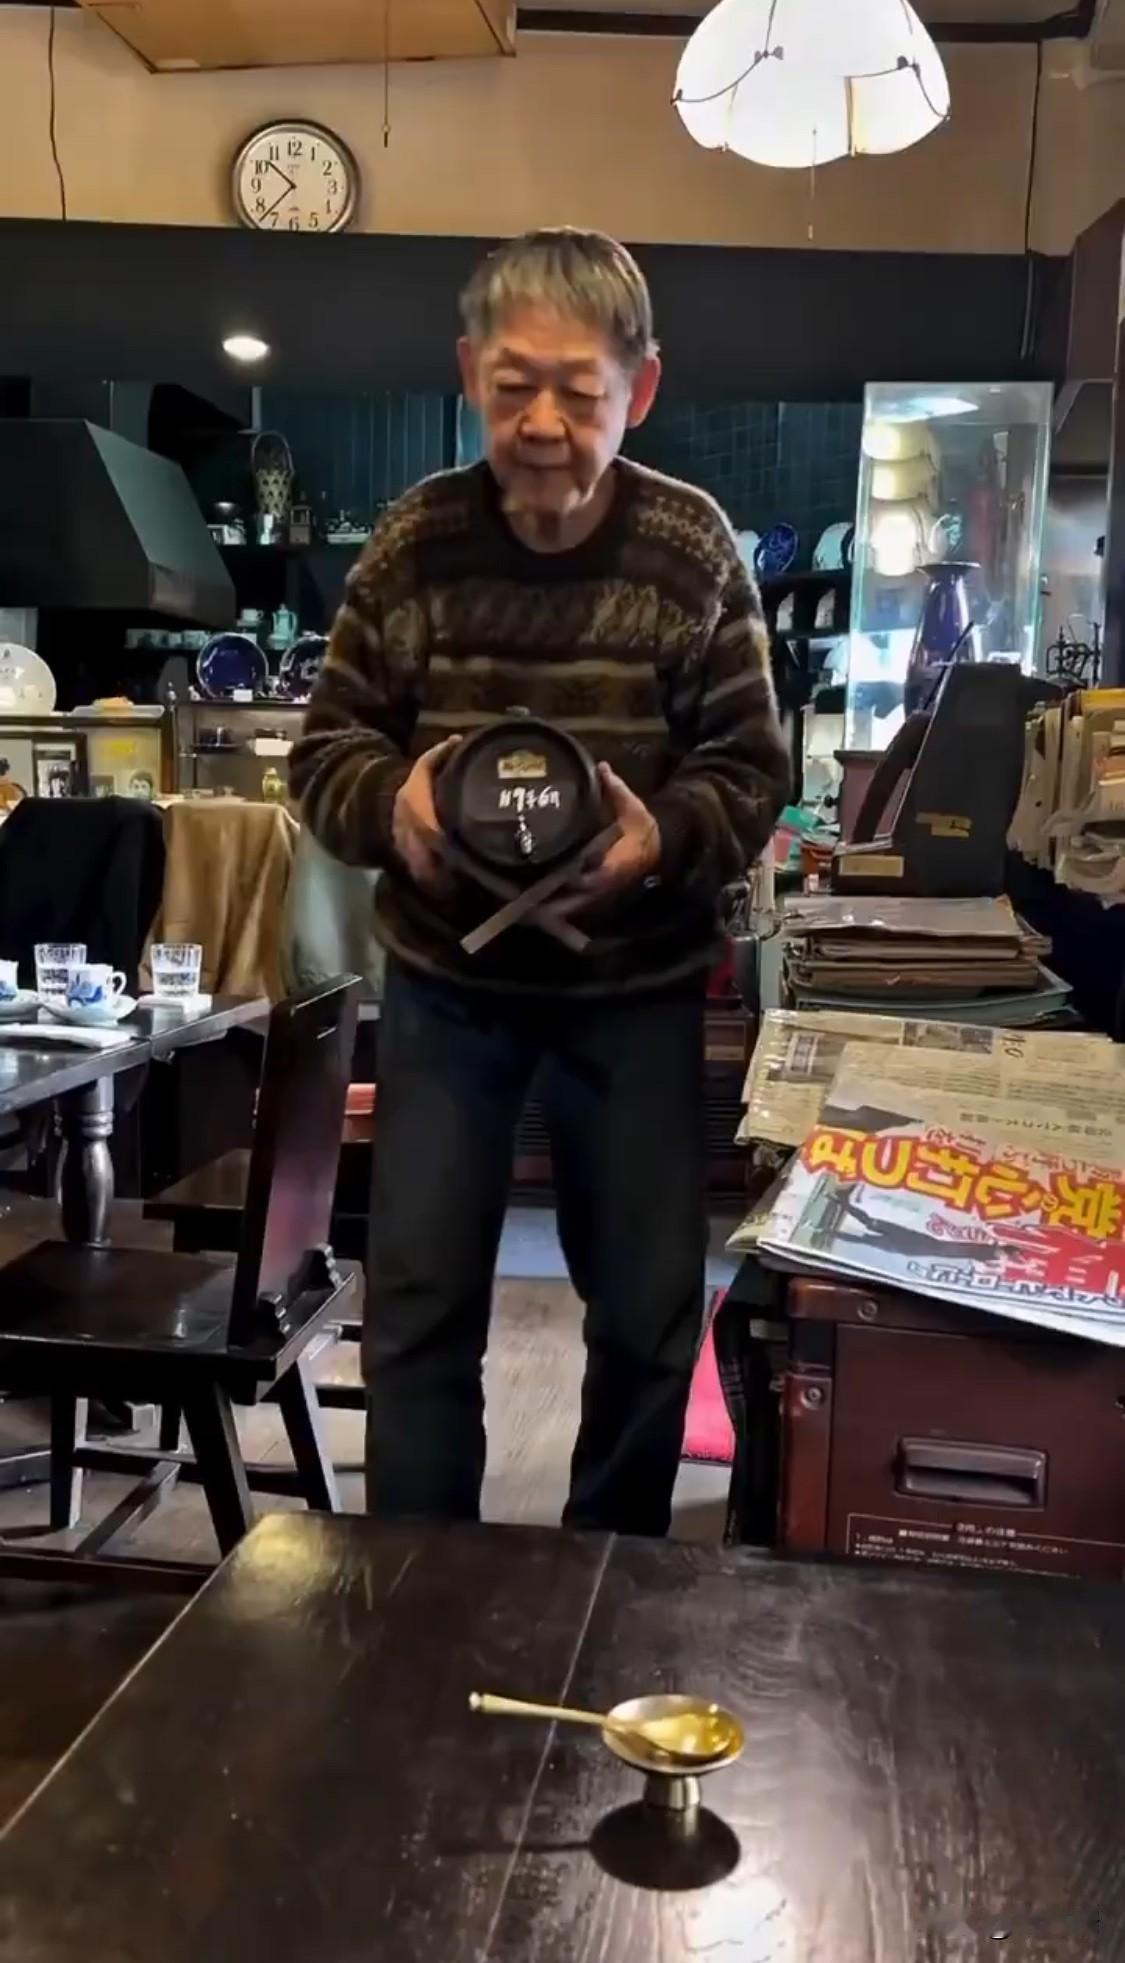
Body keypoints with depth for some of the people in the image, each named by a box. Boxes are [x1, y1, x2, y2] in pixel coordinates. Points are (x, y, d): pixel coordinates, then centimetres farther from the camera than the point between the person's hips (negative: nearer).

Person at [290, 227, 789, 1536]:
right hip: (444, 975, 0)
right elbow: (326, 747, -2)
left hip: (636, 985, 0)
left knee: (650, 1309, 11)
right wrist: (391, 802, -24)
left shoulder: (693, 547, -8)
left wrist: (665, 840, -25)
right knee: (419, 1298, 4)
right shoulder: (414, 539, -6)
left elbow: (752, 768, -4)